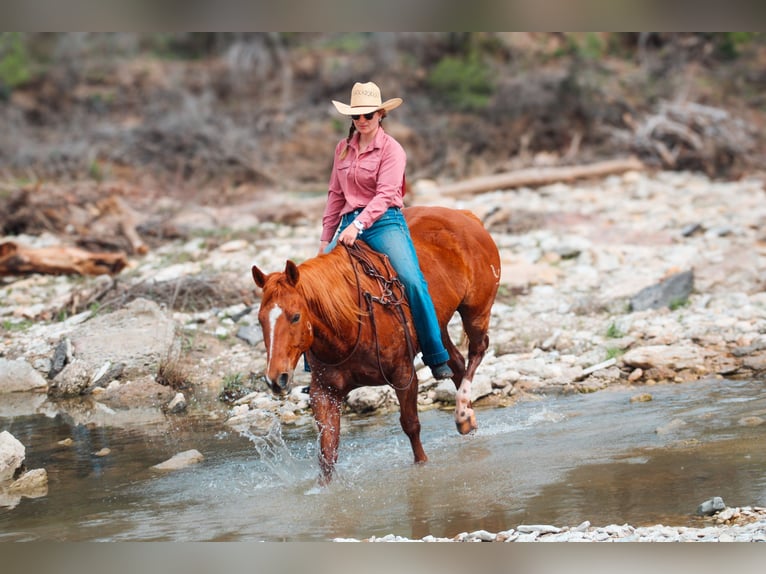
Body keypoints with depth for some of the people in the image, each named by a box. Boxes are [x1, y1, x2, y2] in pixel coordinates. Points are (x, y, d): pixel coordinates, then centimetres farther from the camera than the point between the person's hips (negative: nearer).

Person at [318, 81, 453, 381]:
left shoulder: (391, 149, -3)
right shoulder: (343, 148, 14)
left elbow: (385, 195, -15)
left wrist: (359, 225, -28)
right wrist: (326, 238, 17)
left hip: (385, 223, -6)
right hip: (350, 225, 6)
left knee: (412, 280, -26)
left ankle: (437, 359, -20)